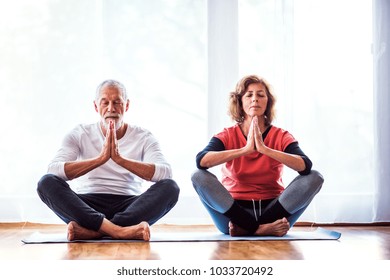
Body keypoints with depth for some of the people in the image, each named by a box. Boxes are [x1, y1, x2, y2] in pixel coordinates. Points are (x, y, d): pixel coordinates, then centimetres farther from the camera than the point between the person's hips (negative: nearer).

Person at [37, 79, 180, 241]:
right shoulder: (79, 135, 6)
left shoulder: (143, 137, 5)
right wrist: (100, 159, -26)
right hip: (87, 207, 0)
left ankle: (92, 231, -35)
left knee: (170, 187, -26)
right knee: (47, 182, -25)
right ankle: (120, 231, -41)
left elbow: (165, 173, -14)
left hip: (130, 209, 0)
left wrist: (120, 159, -27)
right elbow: (53, 170, -13)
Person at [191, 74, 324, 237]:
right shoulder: (227, 136, 0)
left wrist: (265, 149, -27)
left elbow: (305, 166, -18)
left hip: (272, 209, 1)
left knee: (314, 177, -19)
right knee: (199, 177, -24)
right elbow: (201, 161, -21)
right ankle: (264, 229, -26)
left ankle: (245, 228, -22)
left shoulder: (281, 136, 2)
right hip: (234, 210, -1)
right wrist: (245, 150, -28)